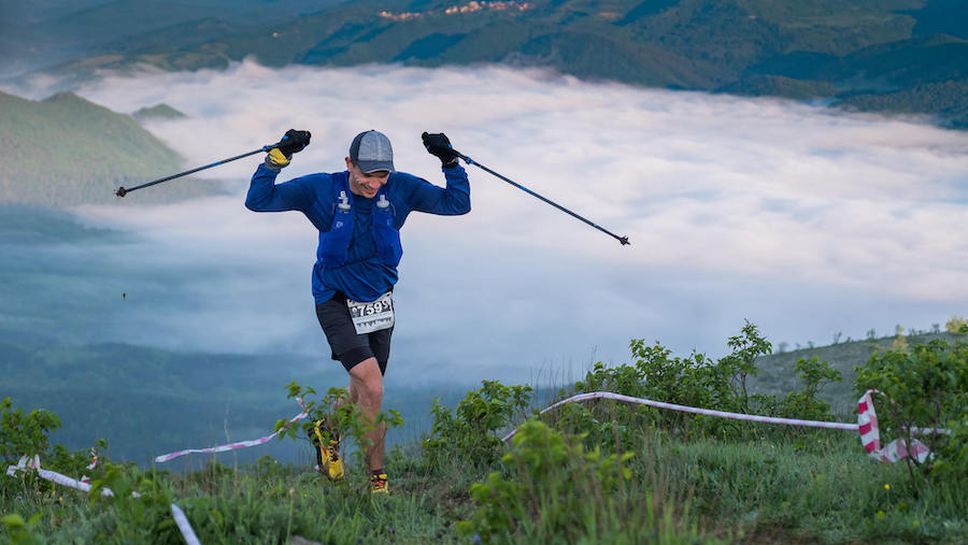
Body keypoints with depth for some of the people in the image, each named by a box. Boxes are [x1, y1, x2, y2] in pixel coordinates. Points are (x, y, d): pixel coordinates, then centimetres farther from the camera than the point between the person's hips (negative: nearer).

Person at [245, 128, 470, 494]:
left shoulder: (400, 189, -8)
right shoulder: (321, 190, -15)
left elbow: (457, 203, -2)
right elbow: (258, 201, -15)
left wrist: (450, 162, -15)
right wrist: (278, 157, -25)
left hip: (378, 303, 5)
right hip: (336, 303, -5)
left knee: (364, 389, 17)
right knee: (373, 388, -20)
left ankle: (328, 432, 51)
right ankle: (377, 478, -5)